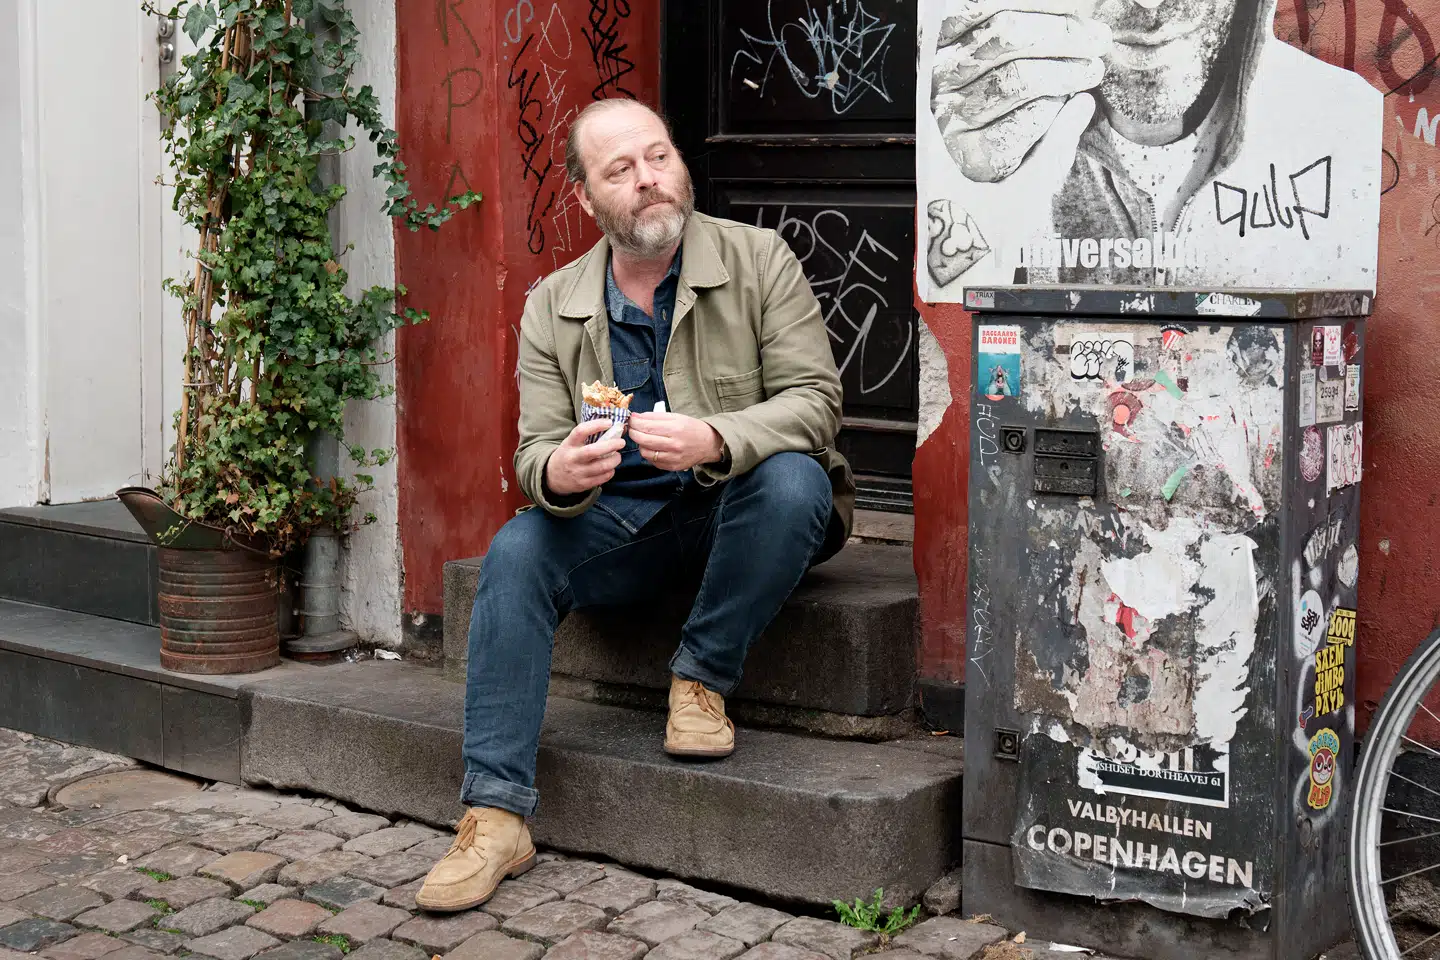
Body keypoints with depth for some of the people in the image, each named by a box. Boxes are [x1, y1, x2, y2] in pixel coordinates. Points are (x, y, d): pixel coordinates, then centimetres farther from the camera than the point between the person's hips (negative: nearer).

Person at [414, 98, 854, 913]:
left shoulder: (759, 260, -6)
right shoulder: (553, 306, 3)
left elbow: (814, 399, -14)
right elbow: (536, 449, 1)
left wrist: (713, 440, -34)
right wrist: (556, 473, -26)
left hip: (737, 509, -2)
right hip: (622, 520, 2)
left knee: (792, 478, -35)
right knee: (516, 554, -24)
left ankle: (703, 678, -14)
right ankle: (497, 815, -23)